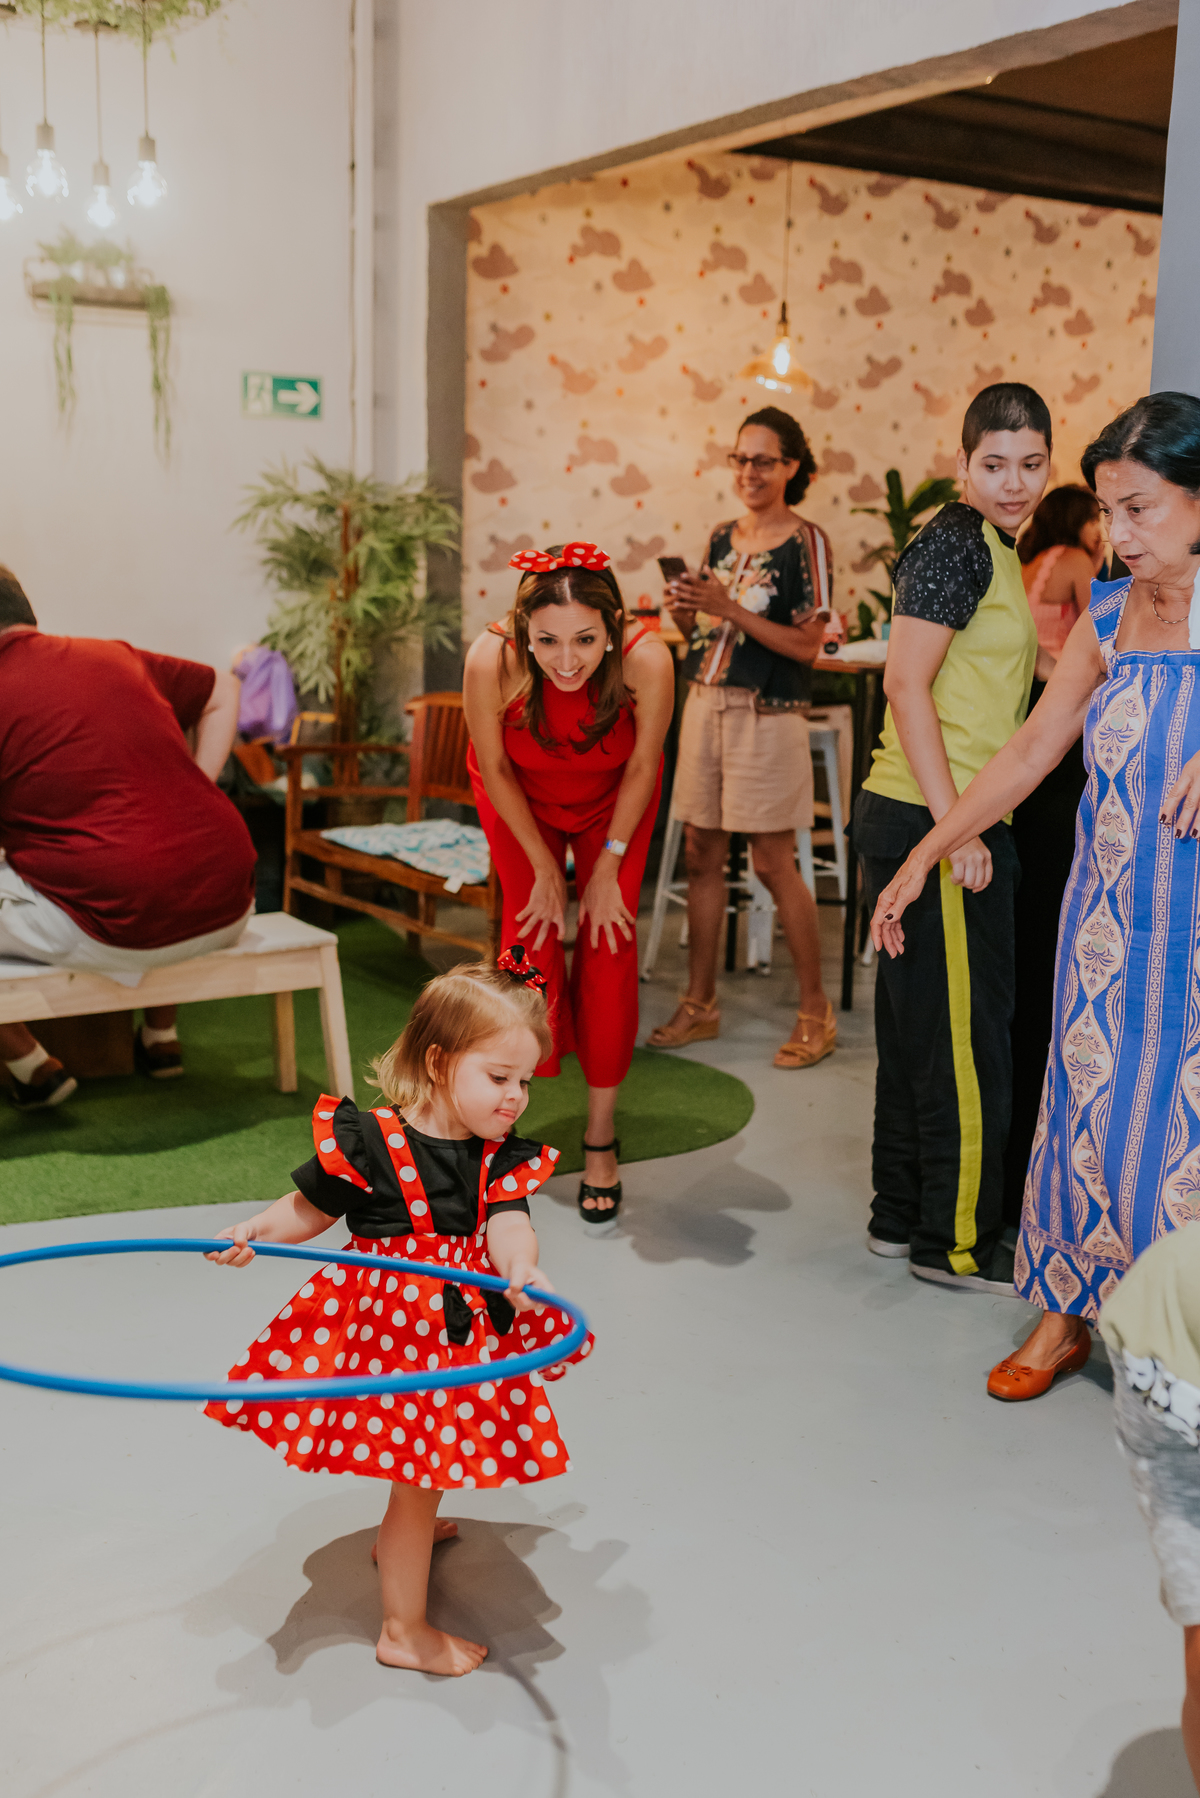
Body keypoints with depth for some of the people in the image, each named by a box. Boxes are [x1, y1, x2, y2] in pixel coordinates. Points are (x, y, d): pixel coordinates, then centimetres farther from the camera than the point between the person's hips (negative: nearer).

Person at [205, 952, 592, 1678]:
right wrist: (256, 1231, -26)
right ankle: (404, 1632, 22)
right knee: (419, 1471, 4)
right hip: (390, 1328, -6)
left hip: (457, 1325, 6)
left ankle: (402, 1535, 60)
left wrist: (523, 1270, -43)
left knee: (432, 1454, 28)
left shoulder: (502, 1158, -6)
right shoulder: (366, 1142, -19)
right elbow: (309, 1212, -8)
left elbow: (509, 1225, -21)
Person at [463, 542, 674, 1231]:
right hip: (522, 797, 0)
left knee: (609, 948, -8)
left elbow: (642, 767, -18)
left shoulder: (648, 659, -38)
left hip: (612, 799, 0)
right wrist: (545, 870, -11)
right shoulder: (491, 661, -37)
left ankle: (601, 1140, 4)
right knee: (534, 934, -9)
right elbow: (495, 770, -18)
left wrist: (608, 867, -10)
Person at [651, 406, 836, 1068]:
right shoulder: (722, 537, 13)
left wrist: (730, 609, -19)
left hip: (767, 714, -6)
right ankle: (699, 1004, 19)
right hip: (705, 703, 6)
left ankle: (815, 1012, 8)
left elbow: (807, 644, -13)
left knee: (773, 862, -4)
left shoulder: (806, 542, -6)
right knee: (702, 852, 8)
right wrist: (684, 612, -3)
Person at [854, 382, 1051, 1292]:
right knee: (964, 1034, -1)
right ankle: (958, 1241, 11)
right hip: (931, 820, -10)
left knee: (921, 1028, 16)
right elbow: (905, 683, -19)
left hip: (948, 818, 10)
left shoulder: (990, 546, 18)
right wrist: (955, 827, -22)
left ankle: (903, 1216, 27)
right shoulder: (957, 543, -12)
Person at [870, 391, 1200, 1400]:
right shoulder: (1109, 618, 7)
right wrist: (923, 858, 11)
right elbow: (1030, 754, 12)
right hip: (1110, 917, 4)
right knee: (1091, 1102, 9)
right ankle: (1068, 1312, 26)